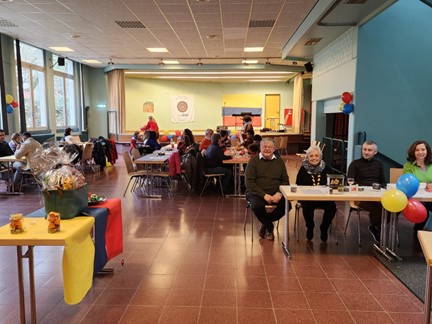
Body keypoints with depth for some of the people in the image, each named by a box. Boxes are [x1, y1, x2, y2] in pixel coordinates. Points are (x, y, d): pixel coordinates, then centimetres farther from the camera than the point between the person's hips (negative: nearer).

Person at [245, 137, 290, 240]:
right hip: (256, 192, -3)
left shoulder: (279, 161, 13)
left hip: (275, 193, 3)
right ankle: (269, 227, -1)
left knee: (286, 205, -24)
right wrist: (264, 195, -19)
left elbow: (285, 181, 11)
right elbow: (249, 182, -7)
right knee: (257, 206, -34)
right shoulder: (253, 161, 1)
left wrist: (279, 193, -11)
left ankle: (265, 224, 3)